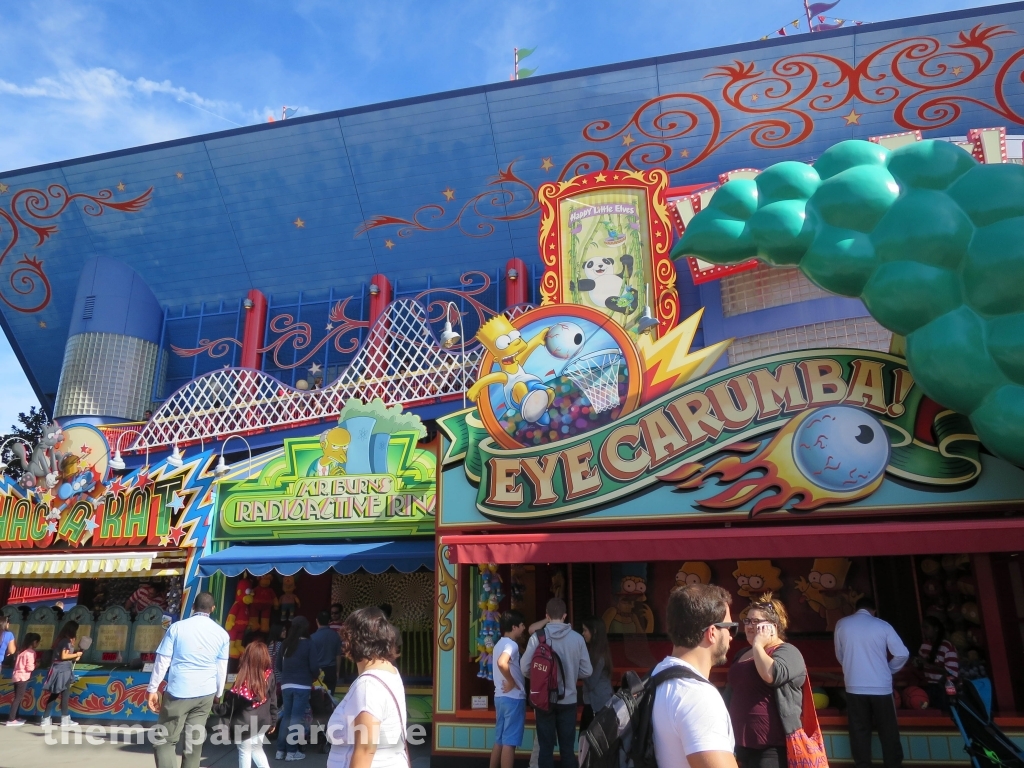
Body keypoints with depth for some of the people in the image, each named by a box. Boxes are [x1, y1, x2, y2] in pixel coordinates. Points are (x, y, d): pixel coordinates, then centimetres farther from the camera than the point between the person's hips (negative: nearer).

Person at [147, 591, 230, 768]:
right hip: (206, 693, 3)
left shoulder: (177, 627, -4)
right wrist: (218, 694, 21)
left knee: (163, 740, 4)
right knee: (194, 741, 12)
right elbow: (222, 668, 9)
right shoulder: (222, 633, 4)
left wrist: (153, 689, 4)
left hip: (178, 692, -3)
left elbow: (162, 661, -4)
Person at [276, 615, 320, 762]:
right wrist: (314, 677, 7)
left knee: (285, 716, 14)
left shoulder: (285, 644, 4)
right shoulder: (308, 644, -10)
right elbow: (314, 667, -12)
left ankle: (281, 750, 17)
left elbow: (278, 666, 9)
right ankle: (291, 751, 5)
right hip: (302, 686, -5)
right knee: (296, 718, 1)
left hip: (286, 685, 5)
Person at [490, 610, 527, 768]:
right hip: (513, 698, -9)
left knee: (500, 741, 14)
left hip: (500, 697, 9)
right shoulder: (511, 644, -15)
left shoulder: (499, 644, 14)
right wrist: (512, 682, -21)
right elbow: (502, 663, -34)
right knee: (509, 742, -4)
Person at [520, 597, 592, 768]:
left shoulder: (537, 637, -11)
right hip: (568, 700, 1)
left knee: (546, 747, 9)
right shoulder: (577, 638, -7)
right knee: (567, 748, 11)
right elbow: (587, 671, -2)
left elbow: (525, 669, -8)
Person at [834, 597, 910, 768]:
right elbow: (902, 654, -3)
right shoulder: (882, 625, -1)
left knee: (859, 731, 8)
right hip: (881, 687, -1)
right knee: (888, 731, 11)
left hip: (854, 686, 1)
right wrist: (888, 670, 14)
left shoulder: (841, 624, 3)